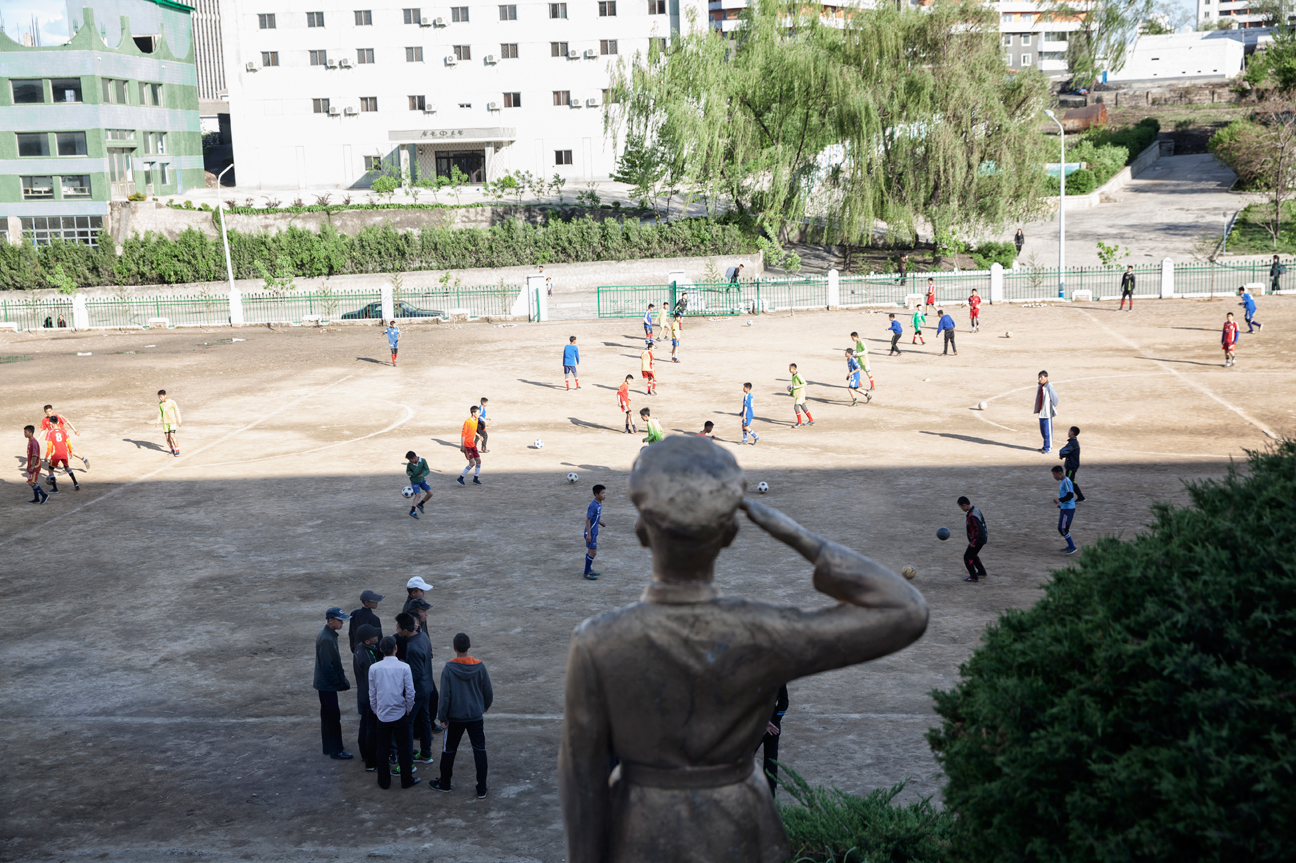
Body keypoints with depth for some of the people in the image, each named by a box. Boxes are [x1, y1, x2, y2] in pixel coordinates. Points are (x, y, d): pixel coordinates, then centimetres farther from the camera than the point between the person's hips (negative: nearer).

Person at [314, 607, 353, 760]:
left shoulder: (329, 635, 9)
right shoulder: (326, 639, -22)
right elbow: (327, 666, -22)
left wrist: (341, 680, 14)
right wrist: (340, 683, -16)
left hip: (325, 684, 10)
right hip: (327, 684, -10)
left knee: (328, 716, 16)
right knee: (333, 716, -3)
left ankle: (330, 748, 25)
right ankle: (336, 750, 3)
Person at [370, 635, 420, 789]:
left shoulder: (374, 668, -8)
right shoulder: (404, 667, -12)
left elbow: (372, 694, 0)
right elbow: (410, 693, -9)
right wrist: (408, 710, 8)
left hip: (382, 715, 1)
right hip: (400, 714, -1)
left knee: (382, 749, 13)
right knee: (404, 748, 11)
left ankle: (384, 781, 21)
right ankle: (406, 780, 19)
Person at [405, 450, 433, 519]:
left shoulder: (423, 461, -18)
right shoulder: (409, 464, -16)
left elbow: (427, 470, -19)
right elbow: (407, 471, 0)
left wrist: (423, 474, -39)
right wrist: (409, 473, -24)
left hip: (422, 480, 3)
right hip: (414, 482, -3)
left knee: (430, 493, -4)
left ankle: (420, 504, 16)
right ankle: (412, 511, -16)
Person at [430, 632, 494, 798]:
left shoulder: (449, 669, -14)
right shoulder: (479, 667, -8)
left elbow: (445, 696, -11)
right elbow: (488, 691, 2)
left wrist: (442, 716, 1)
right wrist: (486, 705, 21)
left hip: (455, 717, -1)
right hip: (476, 716, 1)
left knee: (448, 750, 16)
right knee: (480, 751, 8)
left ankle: (444, 783, 31)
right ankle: (481, 788, 9)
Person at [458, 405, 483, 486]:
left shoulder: (476, 420, 6)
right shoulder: (467, 422, -19)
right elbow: (463, 434, -18)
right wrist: (462, 446, -19)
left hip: (472, 444, 9)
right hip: (467, 445, -9)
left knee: (478, 460, 8)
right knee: (472, 463, -12)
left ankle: (475, 479, 20)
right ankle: (460, 478, -2)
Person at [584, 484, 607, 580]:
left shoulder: (599, 504, 5)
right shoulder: (593, 505, -24)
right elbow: (588, 519, -23)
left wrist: (600, 523, 7)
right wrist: (588, 534, -24)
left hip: (594, 532, 9)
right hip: (591, 532, -9)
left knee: (590, 551, 18)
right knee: (593, 552, -5)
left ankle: (589, 570, 30)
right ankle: (586, 573, 4)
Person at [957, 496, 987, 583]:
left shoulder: (971, 516, -29)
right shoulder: (976, 510, 2)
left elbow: (978, 530, -32)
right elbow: (983, 520, 17)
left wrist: (973, 542, -24)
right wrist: (985, 533, 29)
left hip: (978, 540, -10)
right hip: (982, 538, 10)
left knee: (967, 557, 0)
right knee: (973, 555, 28)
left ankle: (974, 577, 4)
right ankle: (982, 571, 41)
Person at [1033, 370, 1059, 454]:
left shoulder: (1049, 387, -14)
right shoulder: (1040, 386, 12)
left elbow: (1055, 398, -12)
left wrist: (1054, 408, -7)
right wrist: (1037, 410, 18)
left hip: (1047, 412, -9)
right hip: (1041, 412, 9)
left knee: (1047, 430, -4)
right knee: (1042, 430, 14)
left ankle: (1048, 447, 1)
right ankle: (1045, 446, 23)